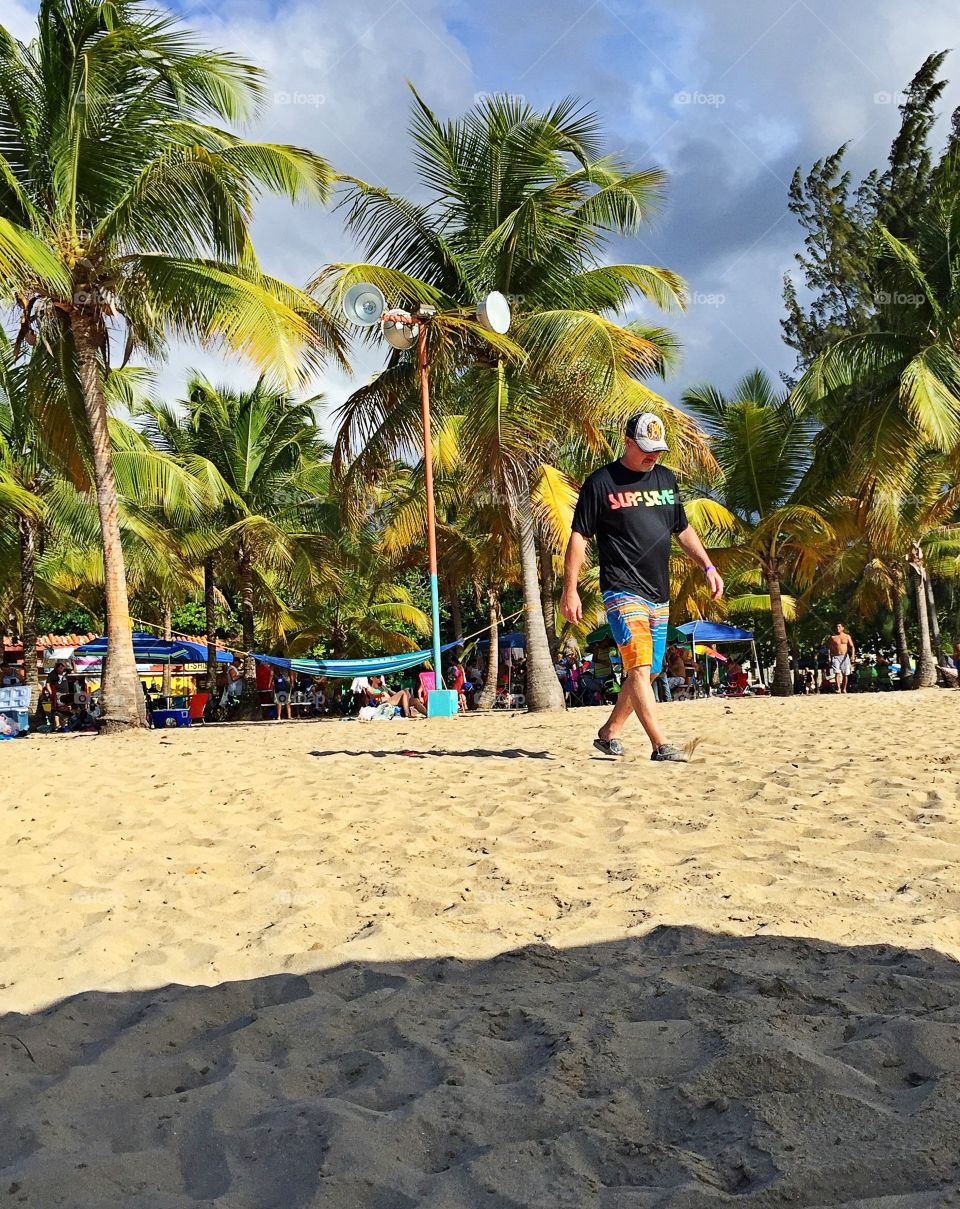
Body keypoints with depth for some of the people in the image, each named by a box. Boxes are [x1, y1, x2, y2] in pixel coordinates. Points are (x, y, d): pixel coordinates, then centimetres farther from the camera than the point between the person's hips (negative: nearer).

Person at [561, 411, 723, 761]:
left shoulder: (666, 479, 15)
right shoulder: (601, 482, -4)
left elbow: (683, 530, 26)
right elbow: (578, 537, -4)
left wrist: (708, 566, 16)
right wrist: (569, 590, -9)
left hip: (659, 594, 7)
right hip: (622, 591, -7)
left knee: (645, 672, 10)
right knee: (638, 666, -17)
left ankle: (609, 733, 24)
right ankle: (660, 745, -20)